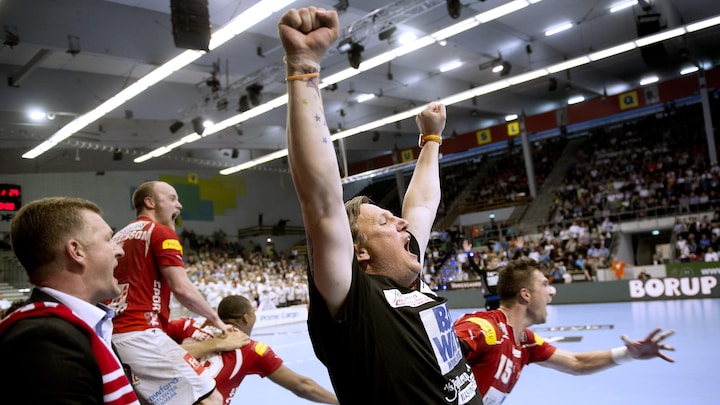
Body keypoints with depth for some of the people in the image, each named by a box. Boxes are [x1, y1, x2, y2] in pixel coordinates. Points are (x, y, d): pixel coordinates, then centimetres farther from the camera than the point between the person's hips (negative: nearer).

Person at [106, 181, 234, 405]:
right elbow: (181, 288, -11)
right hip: (140, 335, -9)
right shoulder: (161, 232, -1)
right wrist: (215, 318, 3)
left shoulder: (119, 237, 22)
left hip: (112, 335, 9)